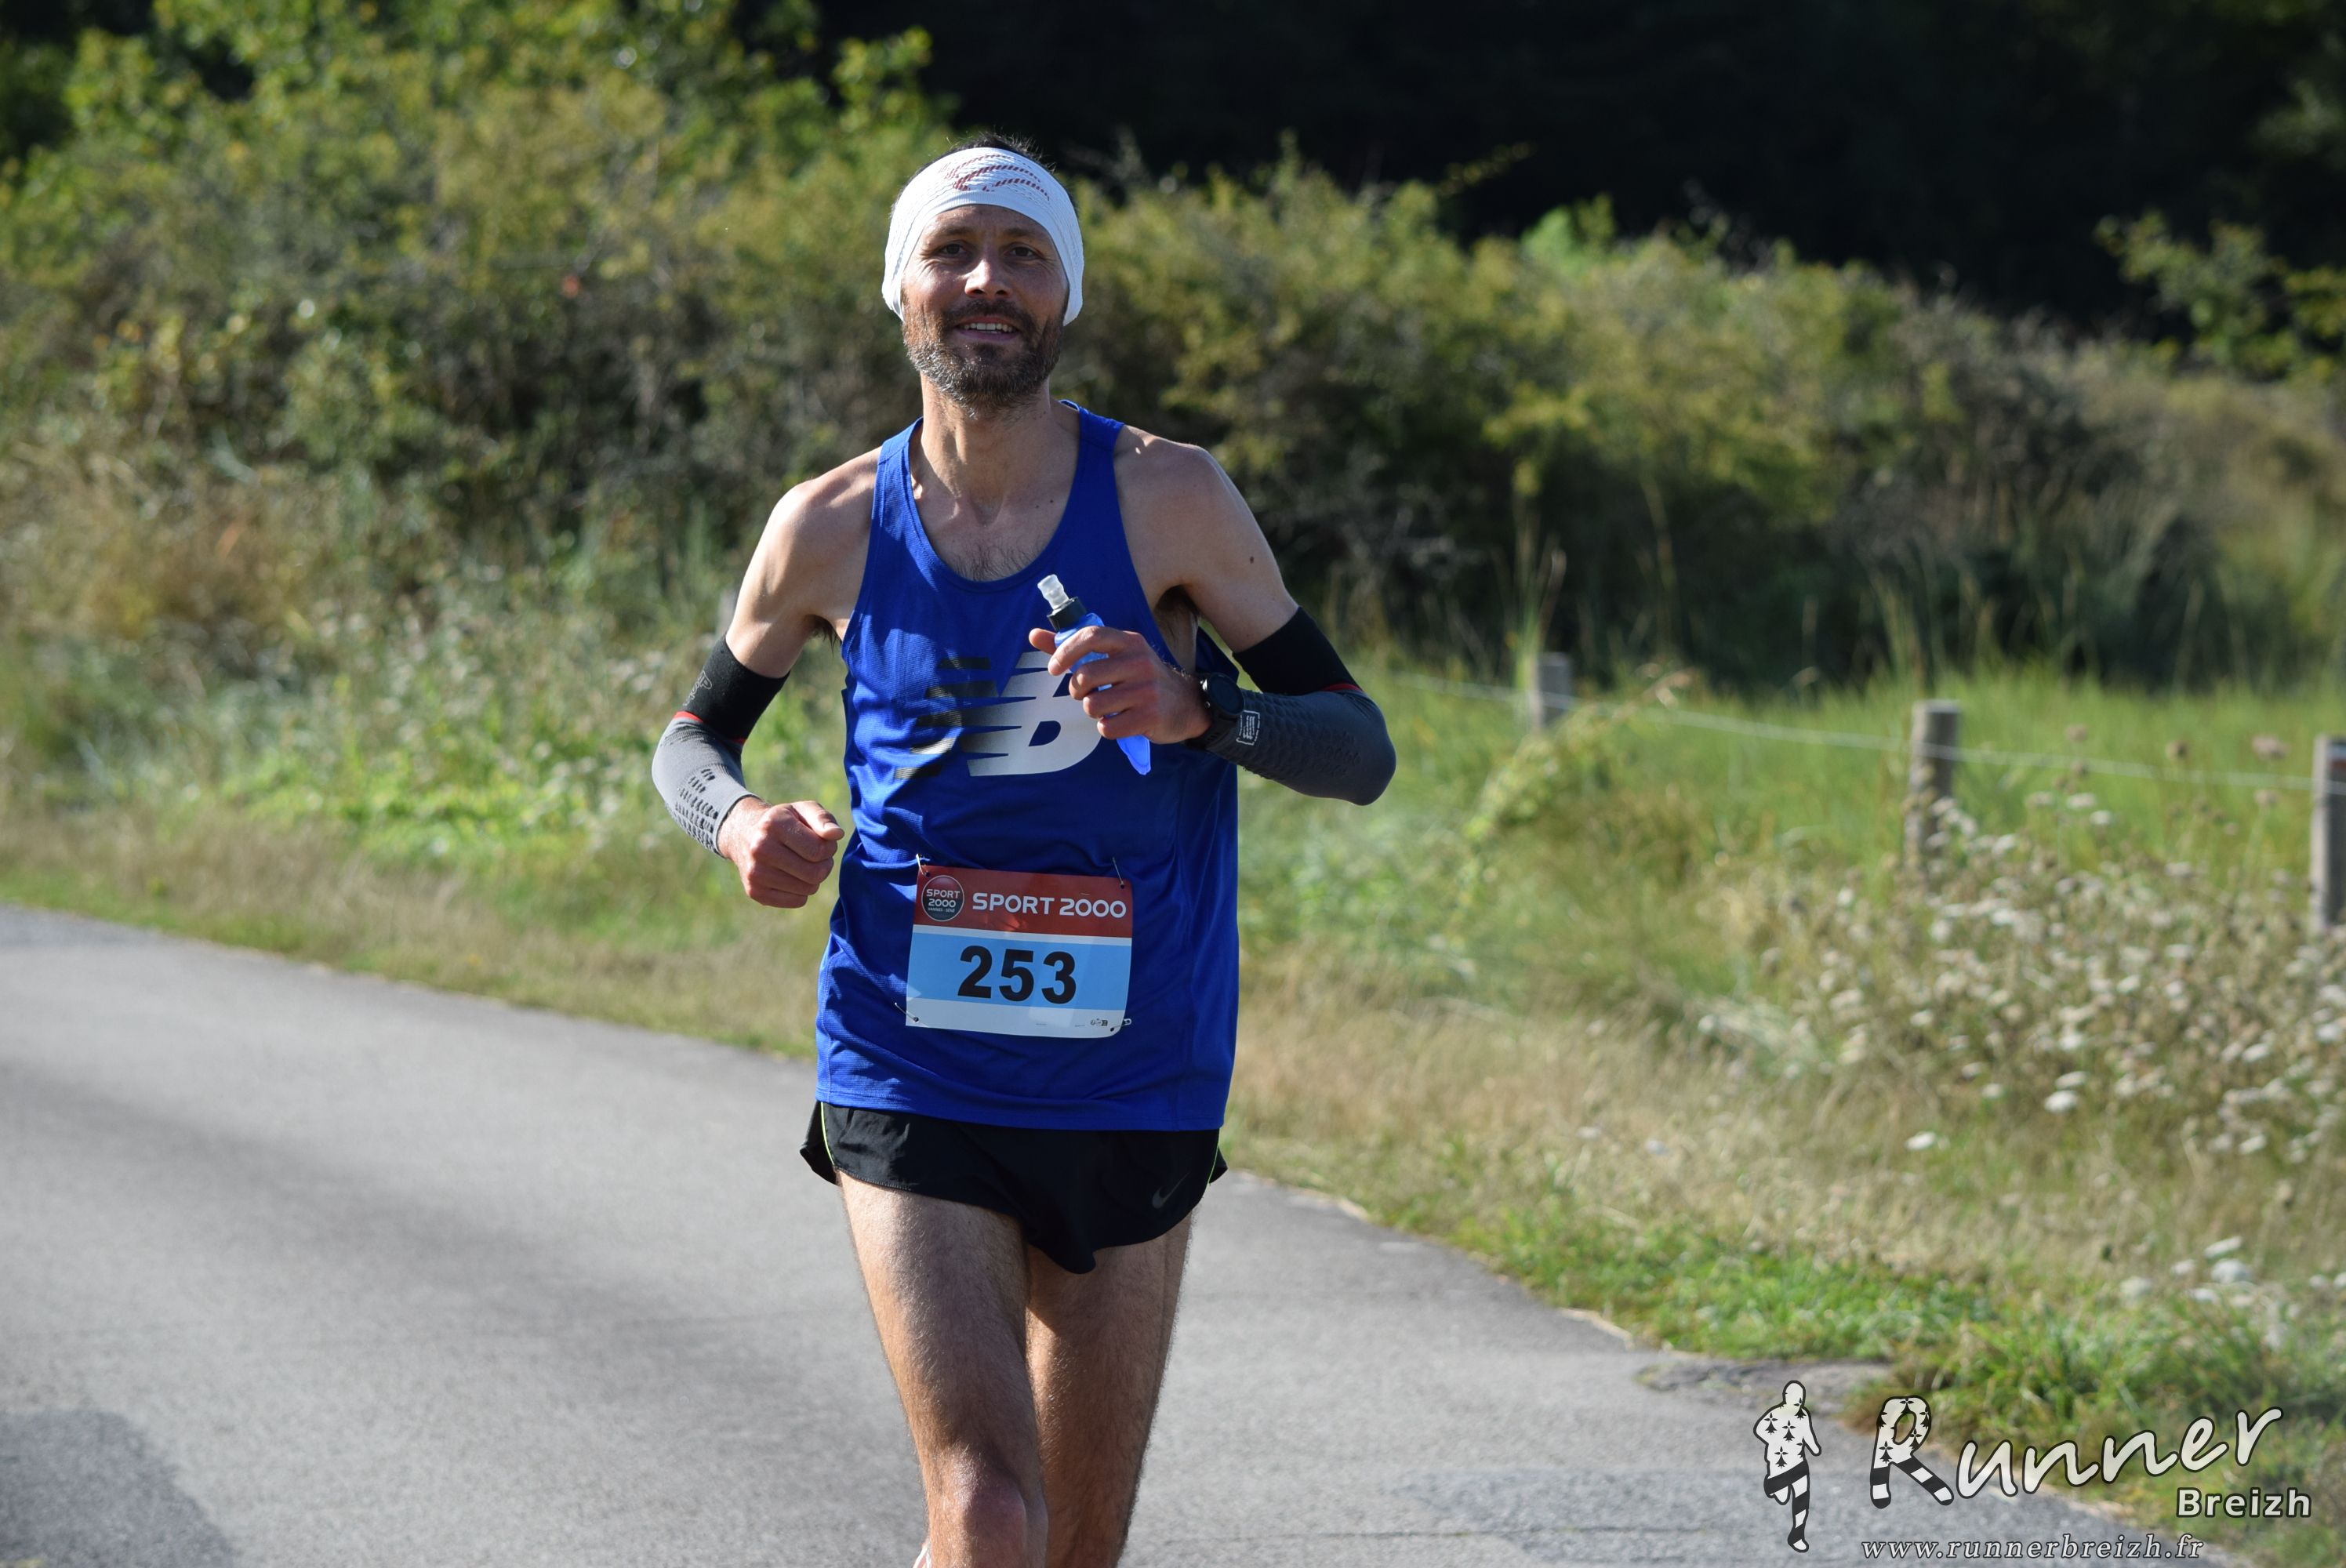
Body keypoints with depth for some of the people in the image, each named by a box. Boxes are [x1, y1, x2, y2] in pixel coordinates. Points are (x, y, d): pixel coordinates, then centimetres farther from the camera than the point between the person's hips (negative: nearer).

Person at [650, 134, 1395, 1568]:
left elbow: (1361, 750, -3)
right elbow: (694, 733, 17)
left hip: (1132, 1100, 1)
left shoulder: (1169, 502, -4)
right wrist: (738, 822, -7)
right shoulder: (834, 529, 0)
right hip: (909, 1088, -1)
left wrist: (1198, 712, -23)